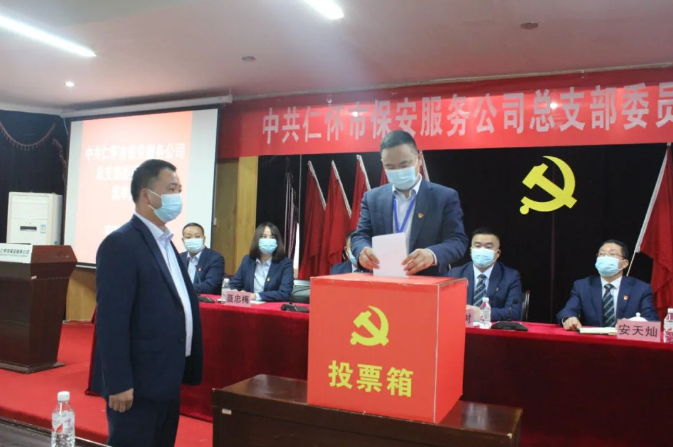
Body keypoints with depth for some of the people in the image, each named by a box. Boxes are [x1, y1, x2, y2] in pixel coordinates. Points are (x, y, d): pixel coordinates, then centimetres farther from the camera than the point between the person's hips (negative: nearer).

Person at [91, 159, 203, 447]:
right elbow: (112, 320, -20)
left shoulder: (165, 242, 13)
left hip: (165, 380, 9)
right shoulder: (120, 244, -15)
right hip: (137, 382, -9)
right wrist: (119, 383, -21)